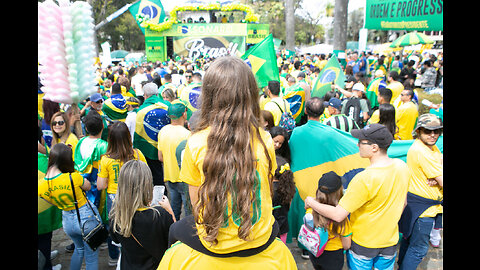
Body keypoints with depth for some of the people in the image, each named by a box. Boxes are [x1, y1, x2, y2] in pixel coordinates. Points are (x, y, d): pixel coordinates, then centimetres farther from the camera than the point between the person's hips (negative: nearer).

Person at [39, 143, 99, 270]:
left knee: (79, 248, 33)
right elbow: (88, 187, -7)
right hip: (87, 217, -5)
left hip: (67, 220, 5)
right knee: (91, 256, 14)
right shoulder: (74, 177, -28)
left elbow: (53, 202, 5)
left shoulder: (41, 187, -12)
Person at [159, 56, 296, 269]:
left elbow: (196, 204, -8)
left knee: (176, 229, 28)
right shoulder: (265, 140, -13)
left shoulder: (196, 143, -18)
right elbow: (266, 194, 0)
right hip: (259, 243, 2)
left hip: (211, 244, -1)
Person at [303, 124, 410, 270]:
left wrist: (311, 202, -15)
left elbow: (338, 215, -29)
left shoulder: (364, 179, -33)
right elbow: (403, 202, 5)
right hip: (390, 240, 5)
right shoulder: (401, 166, -11)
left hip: (363, 243, -5)